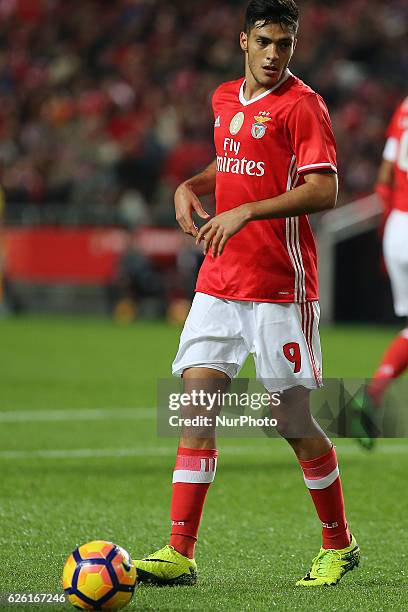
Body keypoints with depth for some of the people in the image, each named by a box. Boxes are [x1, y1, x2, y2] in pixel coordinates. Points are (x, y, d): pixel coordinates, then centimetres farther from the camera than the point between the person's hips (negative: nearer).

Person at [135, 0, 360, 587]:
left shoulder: (301, 104, -9)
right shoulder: (225, 99, 13)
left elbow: (325, 190, -17)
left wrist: (246, 212, -24)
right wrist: (192, 185, 9)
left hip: (281, 285, -6)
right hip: (219, 280, 6)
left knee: (294, 422, -1)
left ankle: (339, 545, 18)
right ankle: (179, 553, -4)